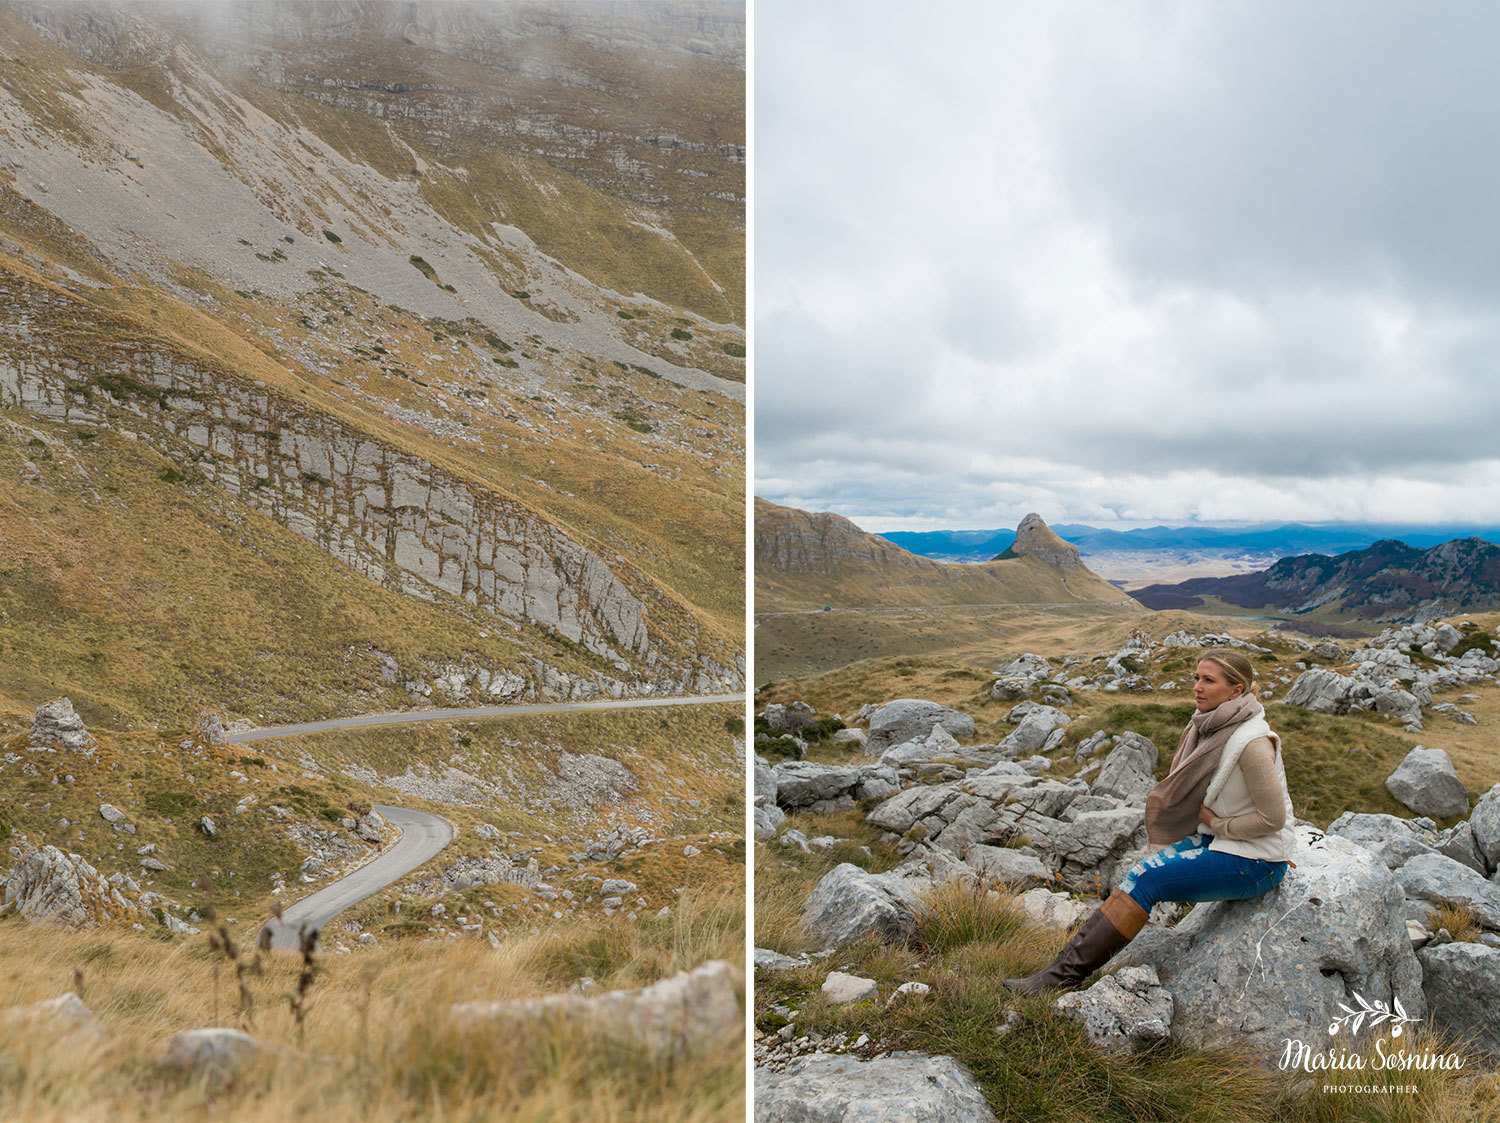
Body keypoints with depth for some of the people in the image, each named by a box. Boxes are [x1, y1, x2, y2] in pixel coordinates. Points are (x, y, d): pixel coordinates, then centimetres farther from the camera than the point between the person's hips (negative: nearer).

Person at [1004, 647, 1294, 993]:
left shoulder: (1252, 742, -25)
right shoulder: (1210, 723, 2)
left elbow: (1273, 817, -21)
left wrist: (1216, 822, -11)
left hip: (1256, 861, -8)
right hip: (1218, 838, 8)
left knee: (1146, 879, -16)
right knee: (1142, 873, -6)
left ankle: (1064, 974, -12)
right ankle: (1064, 967, -6)